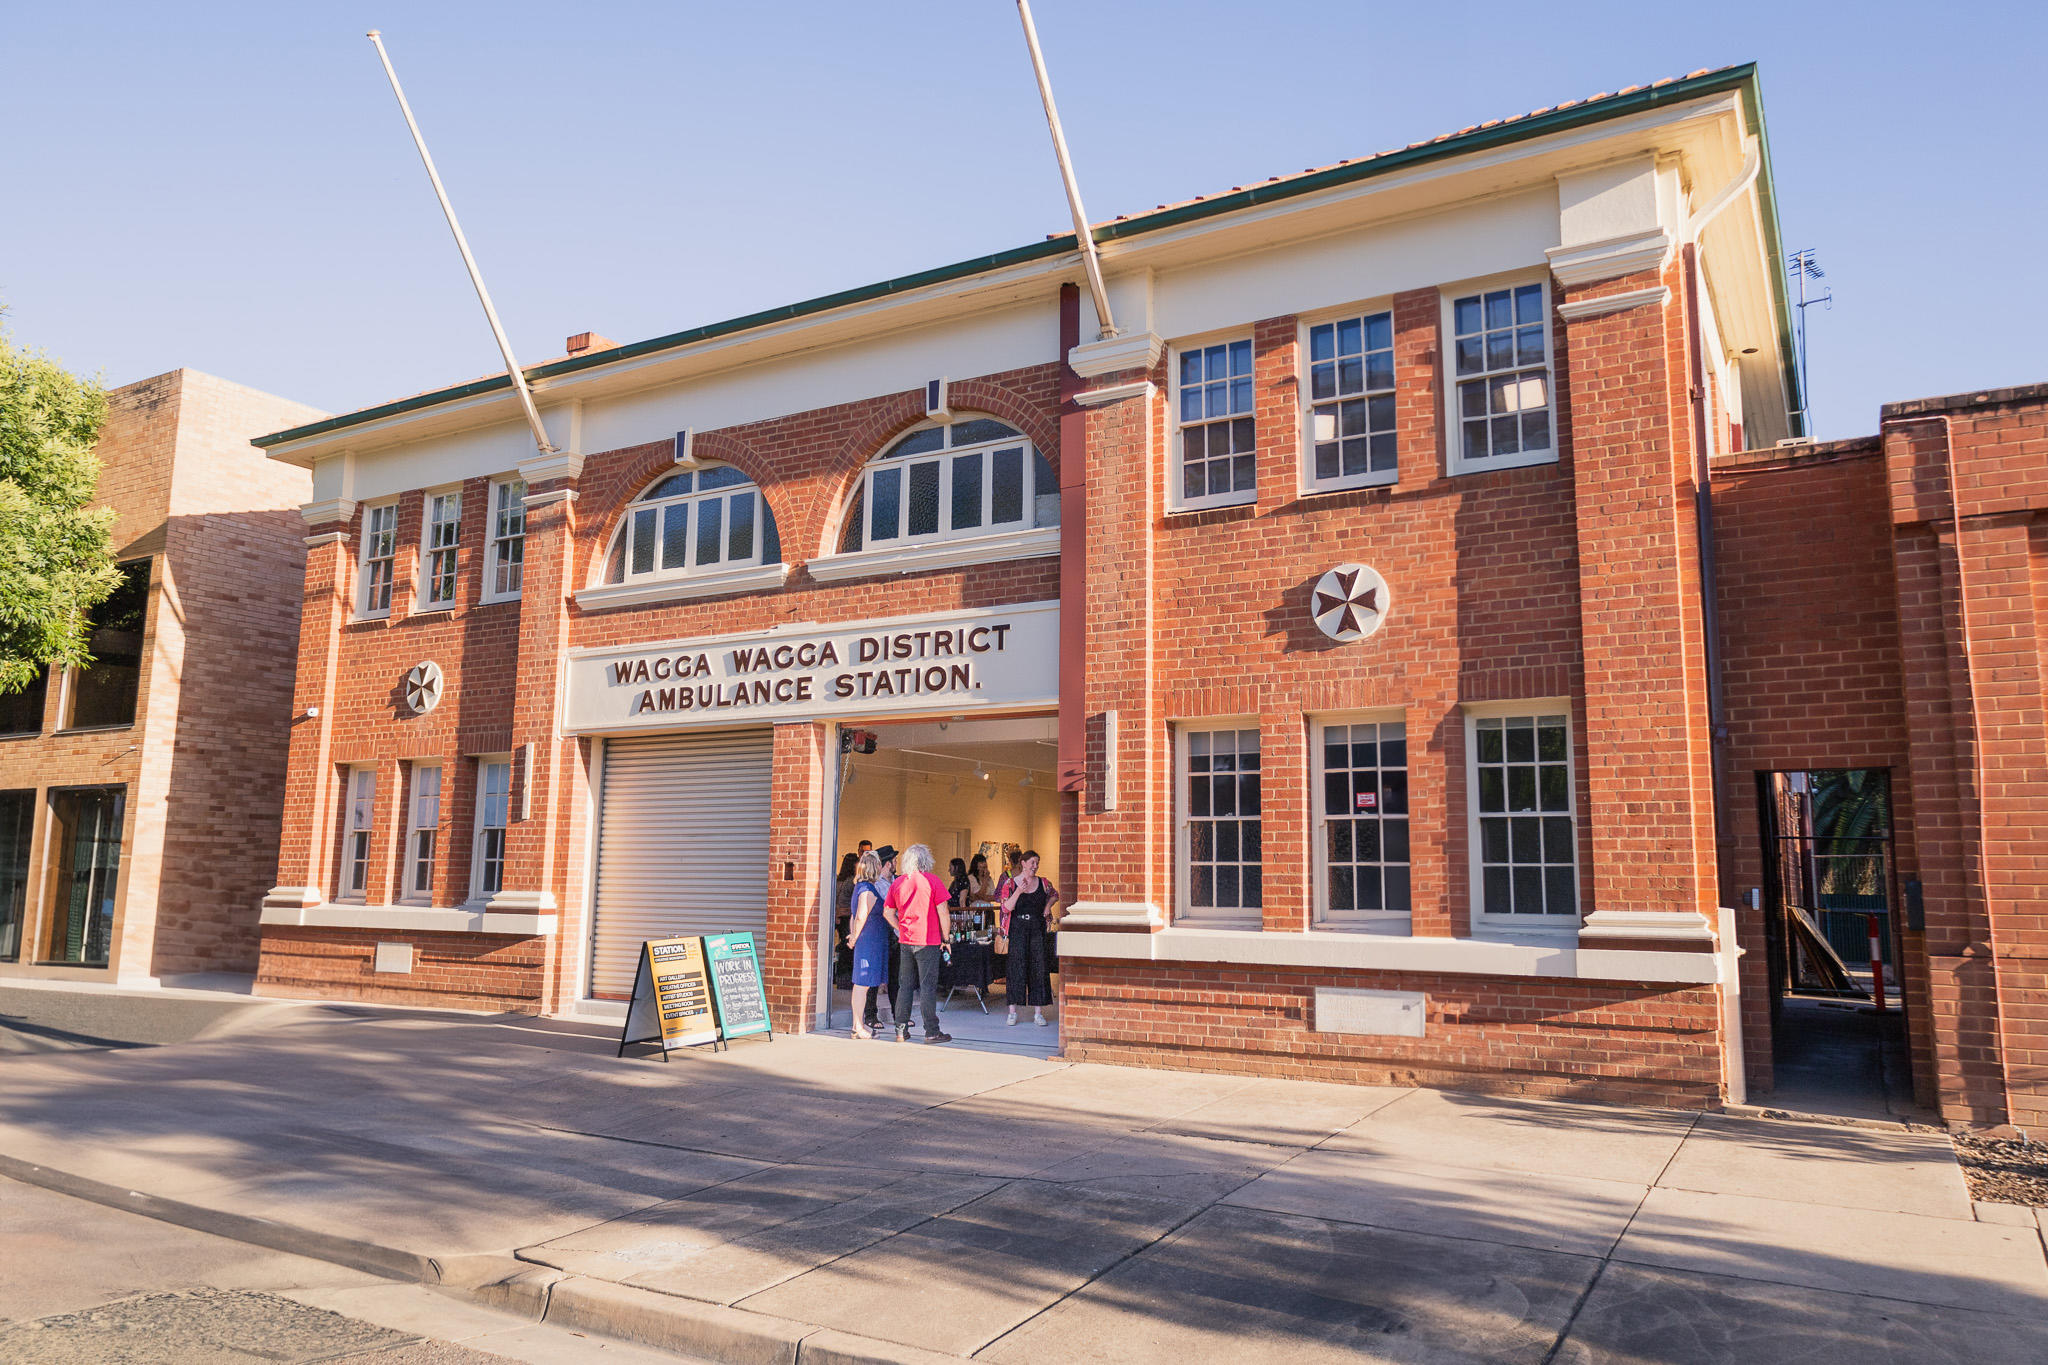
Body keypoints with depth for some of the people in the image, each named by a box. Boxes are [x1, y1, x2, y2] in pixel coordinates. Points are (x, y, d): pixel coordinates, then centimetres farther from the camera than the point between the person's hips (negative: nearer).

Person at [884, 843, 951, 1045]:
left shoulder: (898, 883, 6)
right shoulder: (933, 881, -8)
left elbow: (887, 911, 11)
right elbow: (943, 913, -9)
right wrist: (945, 939, -1)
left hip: (906, 942, 4)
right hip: (929, 941, -4)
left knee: (905, 985, 11)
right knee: (928, 986, -1)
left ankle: (901, 1030, 13)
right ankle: (931, 1032, 1)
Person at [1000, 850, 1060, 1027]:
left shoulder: (1043, 883, 6)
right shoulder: (1011, 884, 0)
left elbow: (1055, 895, 25)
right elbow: (1006, 908, -9)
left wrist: (1048, 906, 5)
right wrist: (1018, 892, -21)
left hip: (1037, 930, 2)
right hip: (1017, 930, -2)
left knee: (1039, 968, 1)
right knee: (1016, 967, -3)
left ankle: (1038, 1012, 7)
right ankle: (1012, 1011, 5)